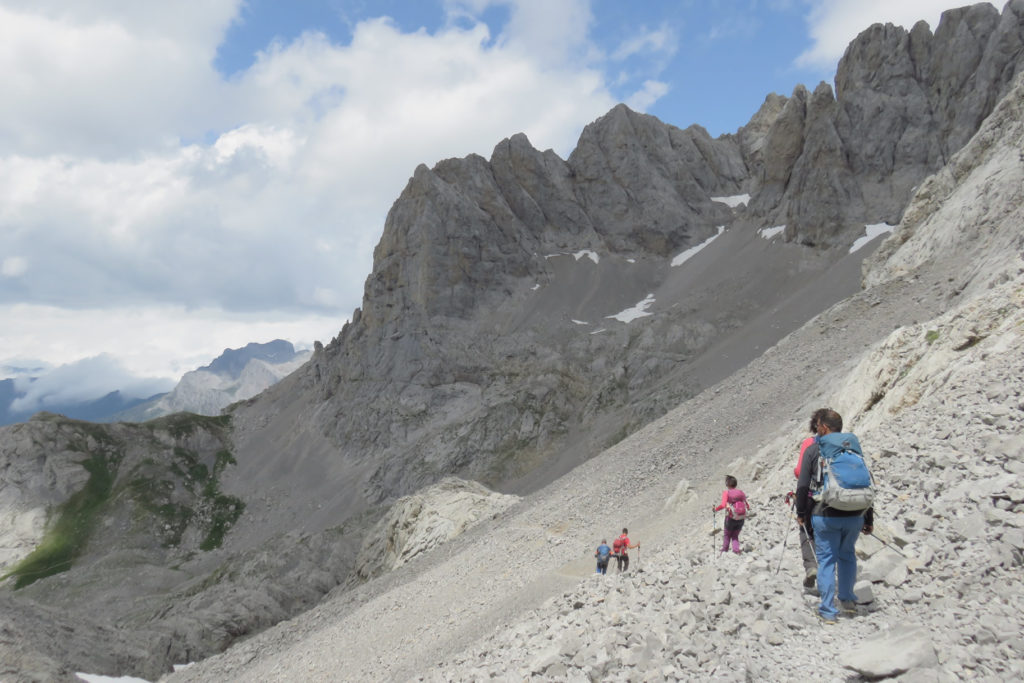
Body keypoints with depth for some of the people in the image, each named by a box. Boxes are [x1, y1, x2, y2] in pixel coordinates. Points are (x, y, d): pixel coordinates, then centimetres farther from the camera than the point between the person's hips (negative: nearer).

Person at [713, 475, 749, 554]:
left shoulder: (726, 493, -10)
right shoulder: (741, 493, 2)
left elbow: (723, 505, -24)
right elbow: (747, 506, 5)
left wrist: (716, 509, -7)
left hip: (731, 518, -3)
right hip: (741, 519, 3)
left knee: (727, 535, 20)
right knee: (735, 536, 21)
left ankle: (724, 551, 24)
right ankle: (736, 551, 6)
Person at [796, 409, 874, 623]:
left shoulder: (813, 449, -1)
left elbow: (803, 486, -3)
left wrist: (801, 513, 10)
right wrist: (869, 519, 16)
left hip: (825, 515, -3)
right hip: (854, 515, 3)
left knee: (826, 559, 4)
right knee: (847, 555, 22)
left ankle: (828, 611, 5)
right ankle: (848, 600, 28)